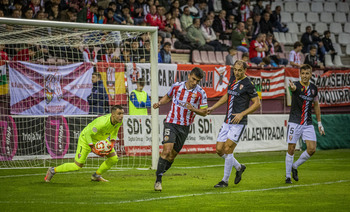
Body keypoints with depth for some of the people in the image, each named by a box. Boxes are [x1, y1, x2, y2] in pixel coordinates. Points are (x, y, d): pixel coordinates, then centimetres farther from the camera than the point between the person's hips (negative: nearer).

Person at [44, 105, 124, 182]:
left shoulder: (119, 121, -16)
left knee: (114, 158, -4)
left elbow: (114, 132, 6)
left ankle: (96, 176, 14)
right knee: (77, 166, -6)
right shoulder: (102, 122, -40)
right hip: (86, 139, -7)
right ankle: (53, 170, 14)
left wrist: (112, 143, -11)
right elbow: (87, 134, -31)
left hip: (100, 140, 7)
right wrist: (93, 149, -33)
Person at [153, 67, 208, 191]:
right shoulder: (176, 86, -1)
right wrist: (159, 103, 1)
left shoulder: (200, 93, -4)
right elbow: (168, 97, 19)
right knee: (167, 150, -18)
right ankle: (158, 181, -14)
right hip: (171, 123, -2)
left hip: (185, 127, 2)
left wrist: (193, 109, -19)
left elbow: (204, 112, -1)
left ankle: (160, 174, 28)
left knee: (172, 155, 6)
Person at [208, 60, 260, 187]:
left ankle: (225, 181, -1)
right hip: (227, 121, 8)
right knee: (219, 149, 6)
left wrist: (242, 114, -16)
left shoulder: (248, 84, -10)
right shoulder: (232, 79, 12)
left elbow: (257, 103, -8)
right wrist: (213, 107, 25)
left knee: (227, 149, -12)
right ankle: (239, 167, 28)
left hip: (238, 122, -8)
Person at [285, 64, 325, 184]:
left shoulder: (313, 88, 6)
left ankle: (295, 166, 16)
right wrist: (292, 87, -62)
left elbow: (316, 105, 19)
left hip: (308, 123, 4)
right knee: (291, 149, -3)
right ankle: (288, 176, 10)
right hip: (294, 123, -4)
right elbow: (294, 88, -36)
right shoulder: (297, 85, -9)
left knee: (312, 149, -6)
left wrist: (319, 123, 19)